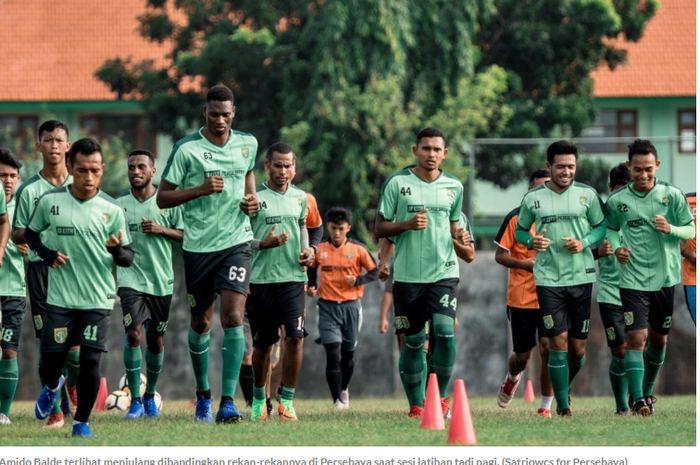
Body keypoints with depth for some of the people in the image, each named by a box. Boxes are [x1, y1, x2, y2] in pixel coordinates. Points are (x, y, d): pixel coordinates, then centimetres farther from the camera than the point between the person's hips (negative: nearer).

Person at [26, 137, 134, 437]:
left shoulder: (112, 210, -3)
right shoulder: (50, 201, -2)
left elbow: (128, 258, 1)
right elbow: (31, 233, 13)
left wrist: (116, 250, -22)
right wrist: (48, 254, -6)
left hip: (98, 300, -1)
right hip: (59, 298, 1)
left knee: (90, 362, -8)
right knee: (50, 362, 5)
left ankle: (81, 421, 11)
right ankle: (52, 387, 42)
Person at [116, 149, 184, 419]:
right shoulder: (119, 205, 5)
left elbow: (187, 235, 2)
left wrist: (161, 230, -12)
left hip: (161, 282, 1)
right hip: (131, 278, -1)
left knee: (156, 340, 9)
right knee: (133, 334, -16)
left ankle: (150, 397, 27)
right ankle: (135, 400, -12)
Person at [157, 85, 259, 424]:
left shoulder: (247, 144, 5)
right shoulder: (186, 149, -7)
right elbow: (162, 198, -6)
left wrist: (252, 199, 5)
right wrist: (201, 189, -19)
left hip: (236, 242, 1)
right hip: (198, 245, -1)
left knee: (233, 316, -15)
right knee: (201, 323, 10)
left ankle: (227, 402, -17)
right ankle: (203, 395, 32)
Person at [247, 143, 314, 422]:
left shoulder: (300, 197, 10)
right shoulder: (254, 197, -4)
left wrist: (307, 249, 8)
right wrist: (263, 244, -19)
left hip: (293, 276, 3)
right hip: (261, 279, -3)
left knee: (295, 336, -11)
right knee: (263, 342, 5)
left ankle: (287, 401, -2)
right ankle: (259, 399, 24)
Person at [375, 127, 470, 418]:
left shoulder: (454, 186, 9)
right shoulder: (397, 183, -1)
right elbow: (379, 228, 1)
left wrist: (460, 236, 0)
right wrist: (407, 224, -16)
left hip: (444, 271, 1)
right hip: (408, 274, -1)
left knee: (445, 331, -17)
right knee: (413, 341, 3)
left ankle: (441, 397, -1)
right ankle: (415, 404, 15)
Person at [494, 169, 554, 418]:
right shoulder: (515, 218, -1)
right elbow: (500, 255, 1)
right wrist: (525, 264, -16)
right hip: (521, 297, -1)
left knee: (549, 347, -14)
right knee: (522, 355, 9)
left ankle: (546, 406, -4)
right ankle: (512, 378, 45)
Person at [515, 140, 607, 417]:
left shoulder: (587, 194, 2)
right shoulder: (533, 198, 1)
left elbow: (601, 227, 8)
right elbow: (520, 230, 12)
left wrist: (584, 243, -11)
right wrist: (532, 241, -10)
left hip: (581, 278, 1)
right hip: (548, 279, -1)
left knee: (578, 348, 6)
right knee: (559, 343, -9)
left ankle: (564, 390, 33)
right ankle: (563, 406, -2)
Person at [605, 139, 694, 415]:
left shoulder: (672, 195, -3)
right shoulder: (617, 201, -2)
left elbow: (691, 230, 3)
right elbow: (611, 230, 14)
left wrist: (670, 229, -17)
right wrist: (616, 249, -6)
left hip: (666, 278, 2)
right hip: (633, 279, -2)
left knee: (659, 340, 13)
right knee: (637, 338, -13)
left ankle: (648, 391, 33)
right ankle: (638, 400, -14)